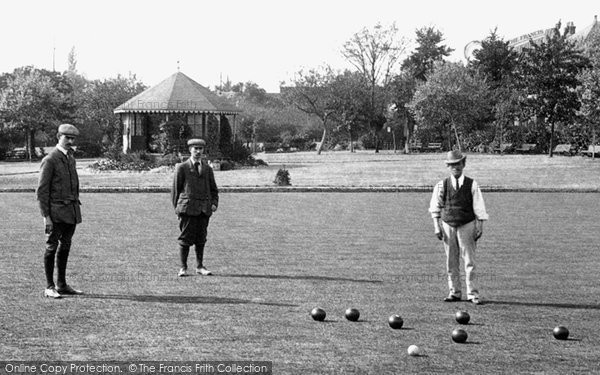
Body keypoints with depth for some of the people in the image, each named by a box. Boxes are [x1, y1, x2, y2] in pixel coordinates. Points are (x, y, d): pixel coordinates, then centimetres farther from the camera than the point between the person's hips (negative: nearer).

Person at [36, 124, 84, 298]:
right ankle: (49, 287, 1)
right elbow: (42, 190, -11)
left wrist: (76, 208, 16)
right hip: (56, 212, -7)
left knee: (65, 247, 11)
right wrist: (46, 216, -15)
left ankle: (62, 284, 18)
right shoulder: (50, 160, -9)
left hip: (72, 211, 7)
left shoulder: (70, 158, 16)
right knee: (52, 247, -3)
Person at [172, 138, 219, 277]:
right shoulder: (182, 168, 3)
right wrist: (177, 207, -1)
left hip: (204, 208, 4)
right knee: (186, 238, -3)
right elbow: (175, 189, 4)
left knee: (201, 239, 6)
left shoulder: (207, 169, 15)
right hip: (188, 207, -4)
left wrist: (214, 203, 3)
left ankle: (200, 266, 15)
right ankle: (183, 267, 5)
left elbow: (213, 189, 19)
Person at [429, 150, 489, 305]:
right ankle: (455, 292, 14)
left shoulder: (471, 184, -1)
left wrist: (479, 227, -3)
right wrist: (437, 226, 0)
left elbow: (479, 208, 2)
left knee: (469, 261, -2)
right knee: (451, 262, 5)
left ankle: (472, 293, 4)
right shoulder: (442, 185, 2)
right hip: (448, 225, 1)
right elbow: (435, 207, 7)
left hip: (467, 225, -1)